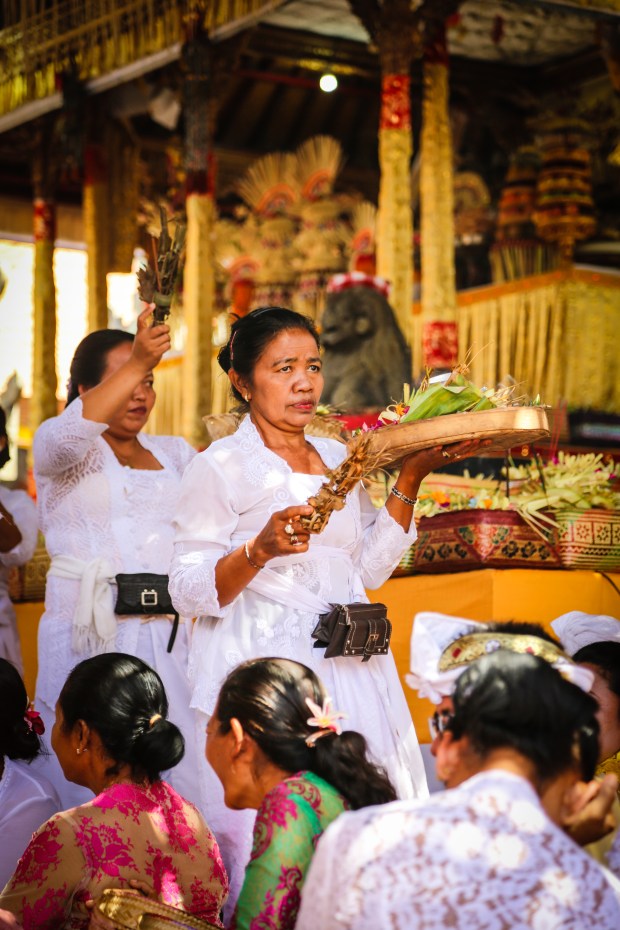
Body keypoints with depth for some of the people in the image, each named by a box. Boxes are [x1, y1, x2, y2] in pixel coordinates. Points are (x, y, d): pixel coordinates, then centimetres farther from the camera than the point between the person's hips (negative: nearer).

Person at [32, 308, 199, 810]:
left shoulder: (173, 453, 20)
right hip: (90, 635, -4)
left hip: (168, 636, 4)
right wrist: (137, 360, -29)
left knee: (183, 780, -2)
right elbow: (69, 437, -20)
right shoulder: (56, 445, 4)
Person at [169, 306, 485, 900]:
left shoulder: (339, 458, 15)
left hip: (349, 669, 6)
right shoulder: (219, 467, -4)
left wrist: (409, 479, 10)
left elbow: (370, 568, 16)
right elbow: (189, 591, -8)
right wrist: (261, 548, -24)